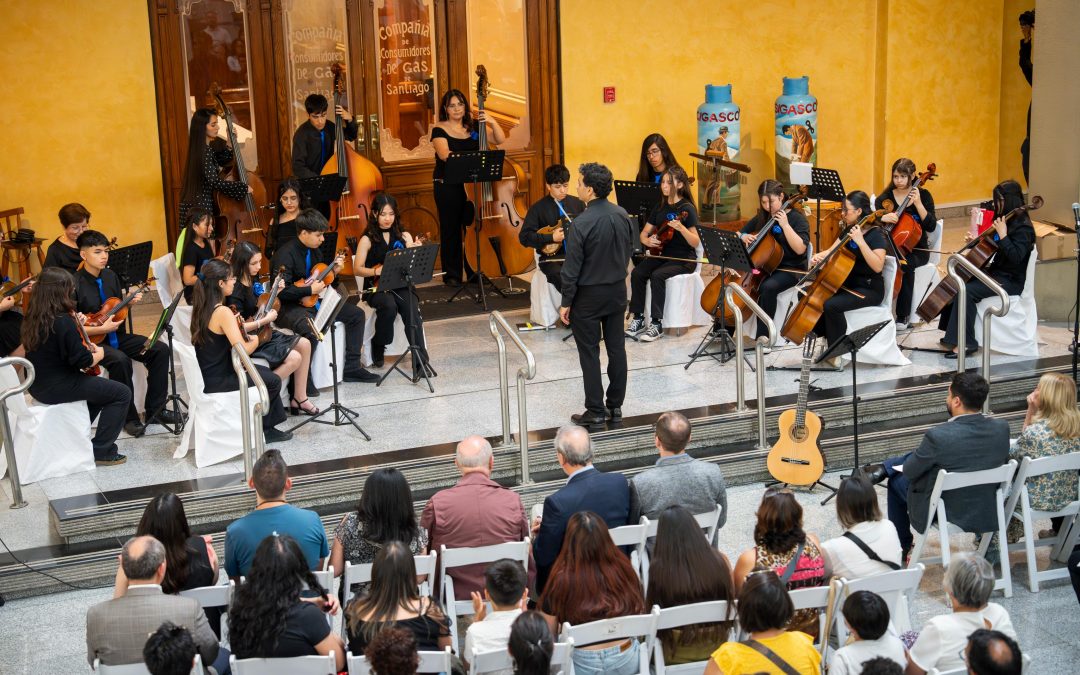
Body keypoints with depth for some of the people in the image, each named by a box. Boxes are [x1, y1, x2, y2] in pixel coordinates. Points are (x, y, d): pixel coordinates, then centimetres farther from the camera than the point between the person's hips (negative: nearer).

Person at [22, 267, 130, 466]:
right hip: (57, 387, -9)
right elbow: (83, 361, -21)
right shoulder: (63, 321, -23)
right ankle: (101, 451, 0)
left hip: (37, 385, 9)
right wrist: (99, 354, -1)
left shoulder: (33, 318, 3)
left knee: (98, 386, 30)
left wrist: (75, 325, 8)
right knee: (122, 394, -1)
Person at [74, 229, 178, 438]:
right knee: (120, 360, -36)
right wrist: (101, 329, -23)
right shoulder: (75, 284, -16)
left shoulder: (111, 276, 5)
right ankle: (129, 418, -18)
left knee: (160, 349, -9)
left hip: (117, 336, 7)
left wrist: (129, 303, -5)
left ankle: (155, 410, -1)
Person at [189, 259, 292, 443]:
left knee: (266, 372, 22)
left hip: (205, 375, 9)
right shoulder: (222, 312, -23)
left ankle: (269, 426, 26)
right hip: (218, 381, -9)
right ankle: (263, 429, 19)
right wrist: (255, 341, -6)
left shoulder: (200, 308, 4)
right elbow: (243, 351, -27)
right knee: (273, 381, 6)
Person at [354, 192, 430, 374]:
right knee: (389, 306, -35)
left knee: (412, 309, -29)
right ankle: (378, 346, -6)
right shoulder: (367, 239, 1)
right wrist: (377, 271, -20)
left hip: (401, 285, 2)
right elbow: (357, 269, -2)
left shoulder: (404, 236, 9)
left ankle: (421, 361, -29)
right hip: (377, 287, -2)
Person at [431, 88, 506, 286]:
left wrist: (491, 122, -13)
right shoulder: (440, 130, -4)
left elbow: (500, 140, 4)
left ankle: (475, 271, 14)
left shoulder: (474, 126, 9)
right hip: (448, 187, -3)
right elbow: (445, 154, -20)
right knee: (451, 230, 1)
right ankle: (452, 274, 10)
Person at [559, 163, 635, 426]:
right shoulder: (622, 215, -4)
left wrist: (566, 302, -9)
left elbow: (572, 268, -18)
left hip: (589, 295, -6)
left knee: (589, 353, 4)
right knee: (616, 348, 13)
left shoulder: (582, 223, -23)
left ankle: (596, 411, 8)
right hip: (618, 291, 6)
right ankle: (616, 405, 22)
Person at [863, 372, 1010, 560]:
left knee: (898, 479, 25)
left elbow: (910, 472, -14)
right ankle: (884, 468, 43)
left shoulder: (938, 436, -30)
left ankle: (901, 547, 42)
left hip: (946, 514, -5)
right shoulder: (1002, 428, -15)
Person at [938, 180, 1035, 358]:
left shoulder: (1022, 227, -16)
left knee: (966, 291, -27)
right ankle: (952, 334, 9)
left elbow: (1016, 257, -27)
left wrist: (1003, 235, -28)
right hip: (996, 272, 10)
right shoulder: (1004, 220, 12)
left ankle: (966, 343, -23)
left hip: (1011, 281, -10)